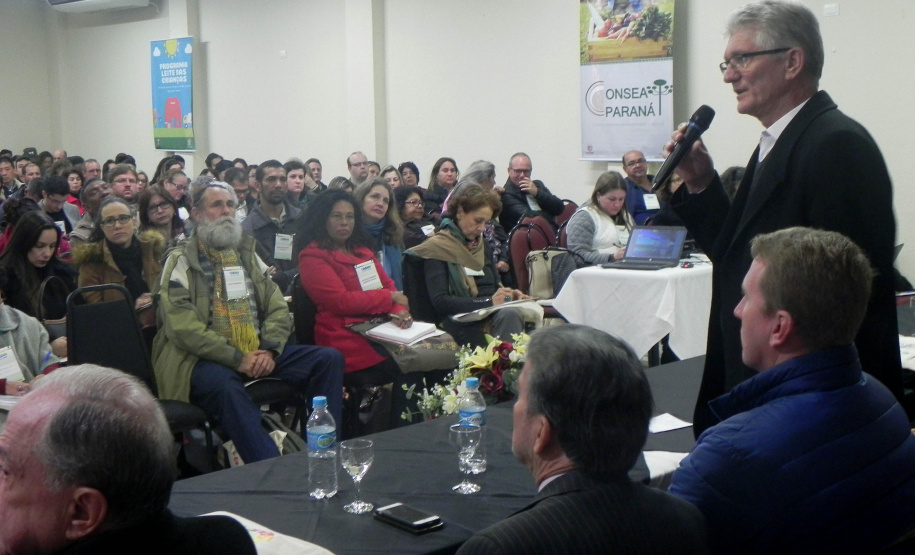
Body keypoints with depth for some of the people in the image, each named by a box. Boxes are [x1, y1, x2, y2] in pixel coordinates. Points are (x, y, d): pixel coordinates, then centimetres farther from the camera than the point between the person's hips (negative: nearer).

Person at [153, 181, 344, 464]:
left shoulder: (247, 254, 19)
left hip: (259, 353, 6)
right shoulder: (181, 261, 1)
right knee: (224, 385, -40)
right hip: (204, 359, -6)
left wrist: (269, 350, -7)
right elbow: (182, 327, -12)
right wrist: (237, 358, -18)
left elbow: (278, 308, 13)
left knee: (329, 358, -12)